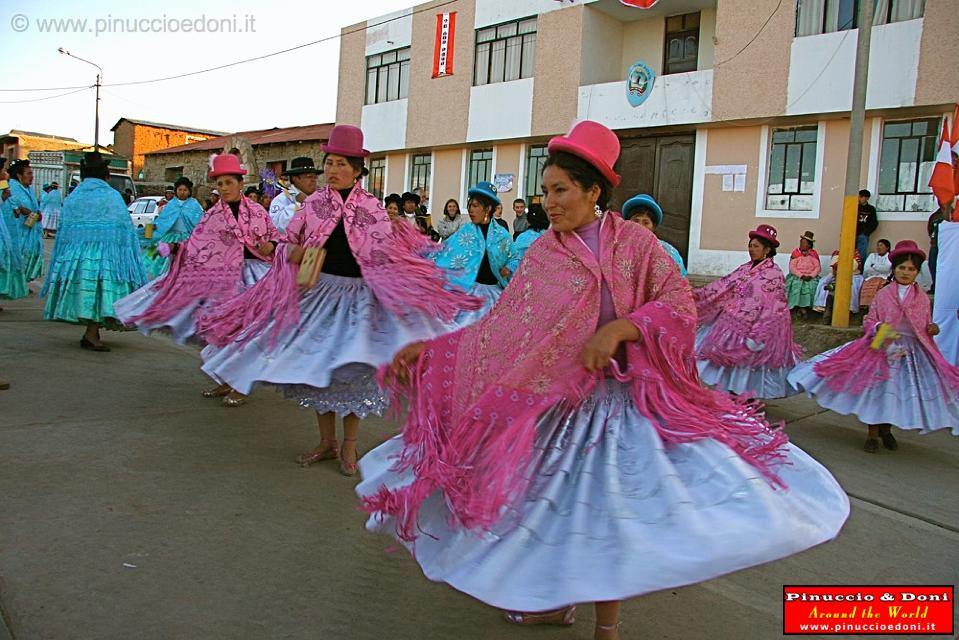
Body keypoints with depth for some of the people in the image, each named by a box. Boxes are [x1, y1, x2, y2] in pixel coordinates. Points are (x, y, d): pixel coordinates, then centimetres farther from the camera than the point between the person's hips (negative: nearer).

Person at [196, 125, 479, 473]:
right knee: (317, 364, 7)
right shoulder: (313, 202, 4)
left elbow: (387, 254, 0)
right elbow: (289, 242, 9)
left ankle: (349, 446, 17)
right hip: (319, 290, 3)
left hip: (356, 294, -2)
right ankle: (327, 441, 23)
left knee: (353, 370, 0)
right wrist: (294, 251, -11)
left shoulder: (371, 207, -1)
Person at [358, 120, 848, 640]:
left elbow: (679, 305, -9)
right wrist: (430, 350, -9)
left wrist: (619, 328, -24)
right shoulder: (542, 255, 1)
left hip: (627, 394, -1)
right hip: (559, 397, 2)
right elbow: (502, 329, -2)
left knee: (612, 504, 1)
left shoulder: (635, 242, -2)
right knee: (557, 497, 9)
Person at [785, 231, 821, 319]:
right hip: (797, 276, -1)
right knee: (797, 284, -31)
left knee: (813, 285, -28)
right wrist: (801, 275, -17)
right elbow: (792, 268, -5)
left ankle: (805, 307, -25)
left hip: (811, 277, 1)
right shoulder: (795, 252, 3)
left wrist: (811, 276, -15)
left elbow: (818, 267, 2)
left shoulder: (814, 254, 7)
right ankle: (802, 308, -27)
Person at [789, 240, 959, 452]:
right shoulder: (882, 295, 1)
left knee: (900, 391, 6)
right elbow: (868, 321, 3)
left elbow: (926, 326, 14)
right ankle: (873, 434, 16)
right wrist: (878, 328, -17)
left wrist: (932, 329, -7)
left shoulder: (923, 298, 6)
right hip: (883, 349, -2)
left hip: (913, 352, 2)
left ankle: (886, 429, 29)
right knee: (877, 390, 1)